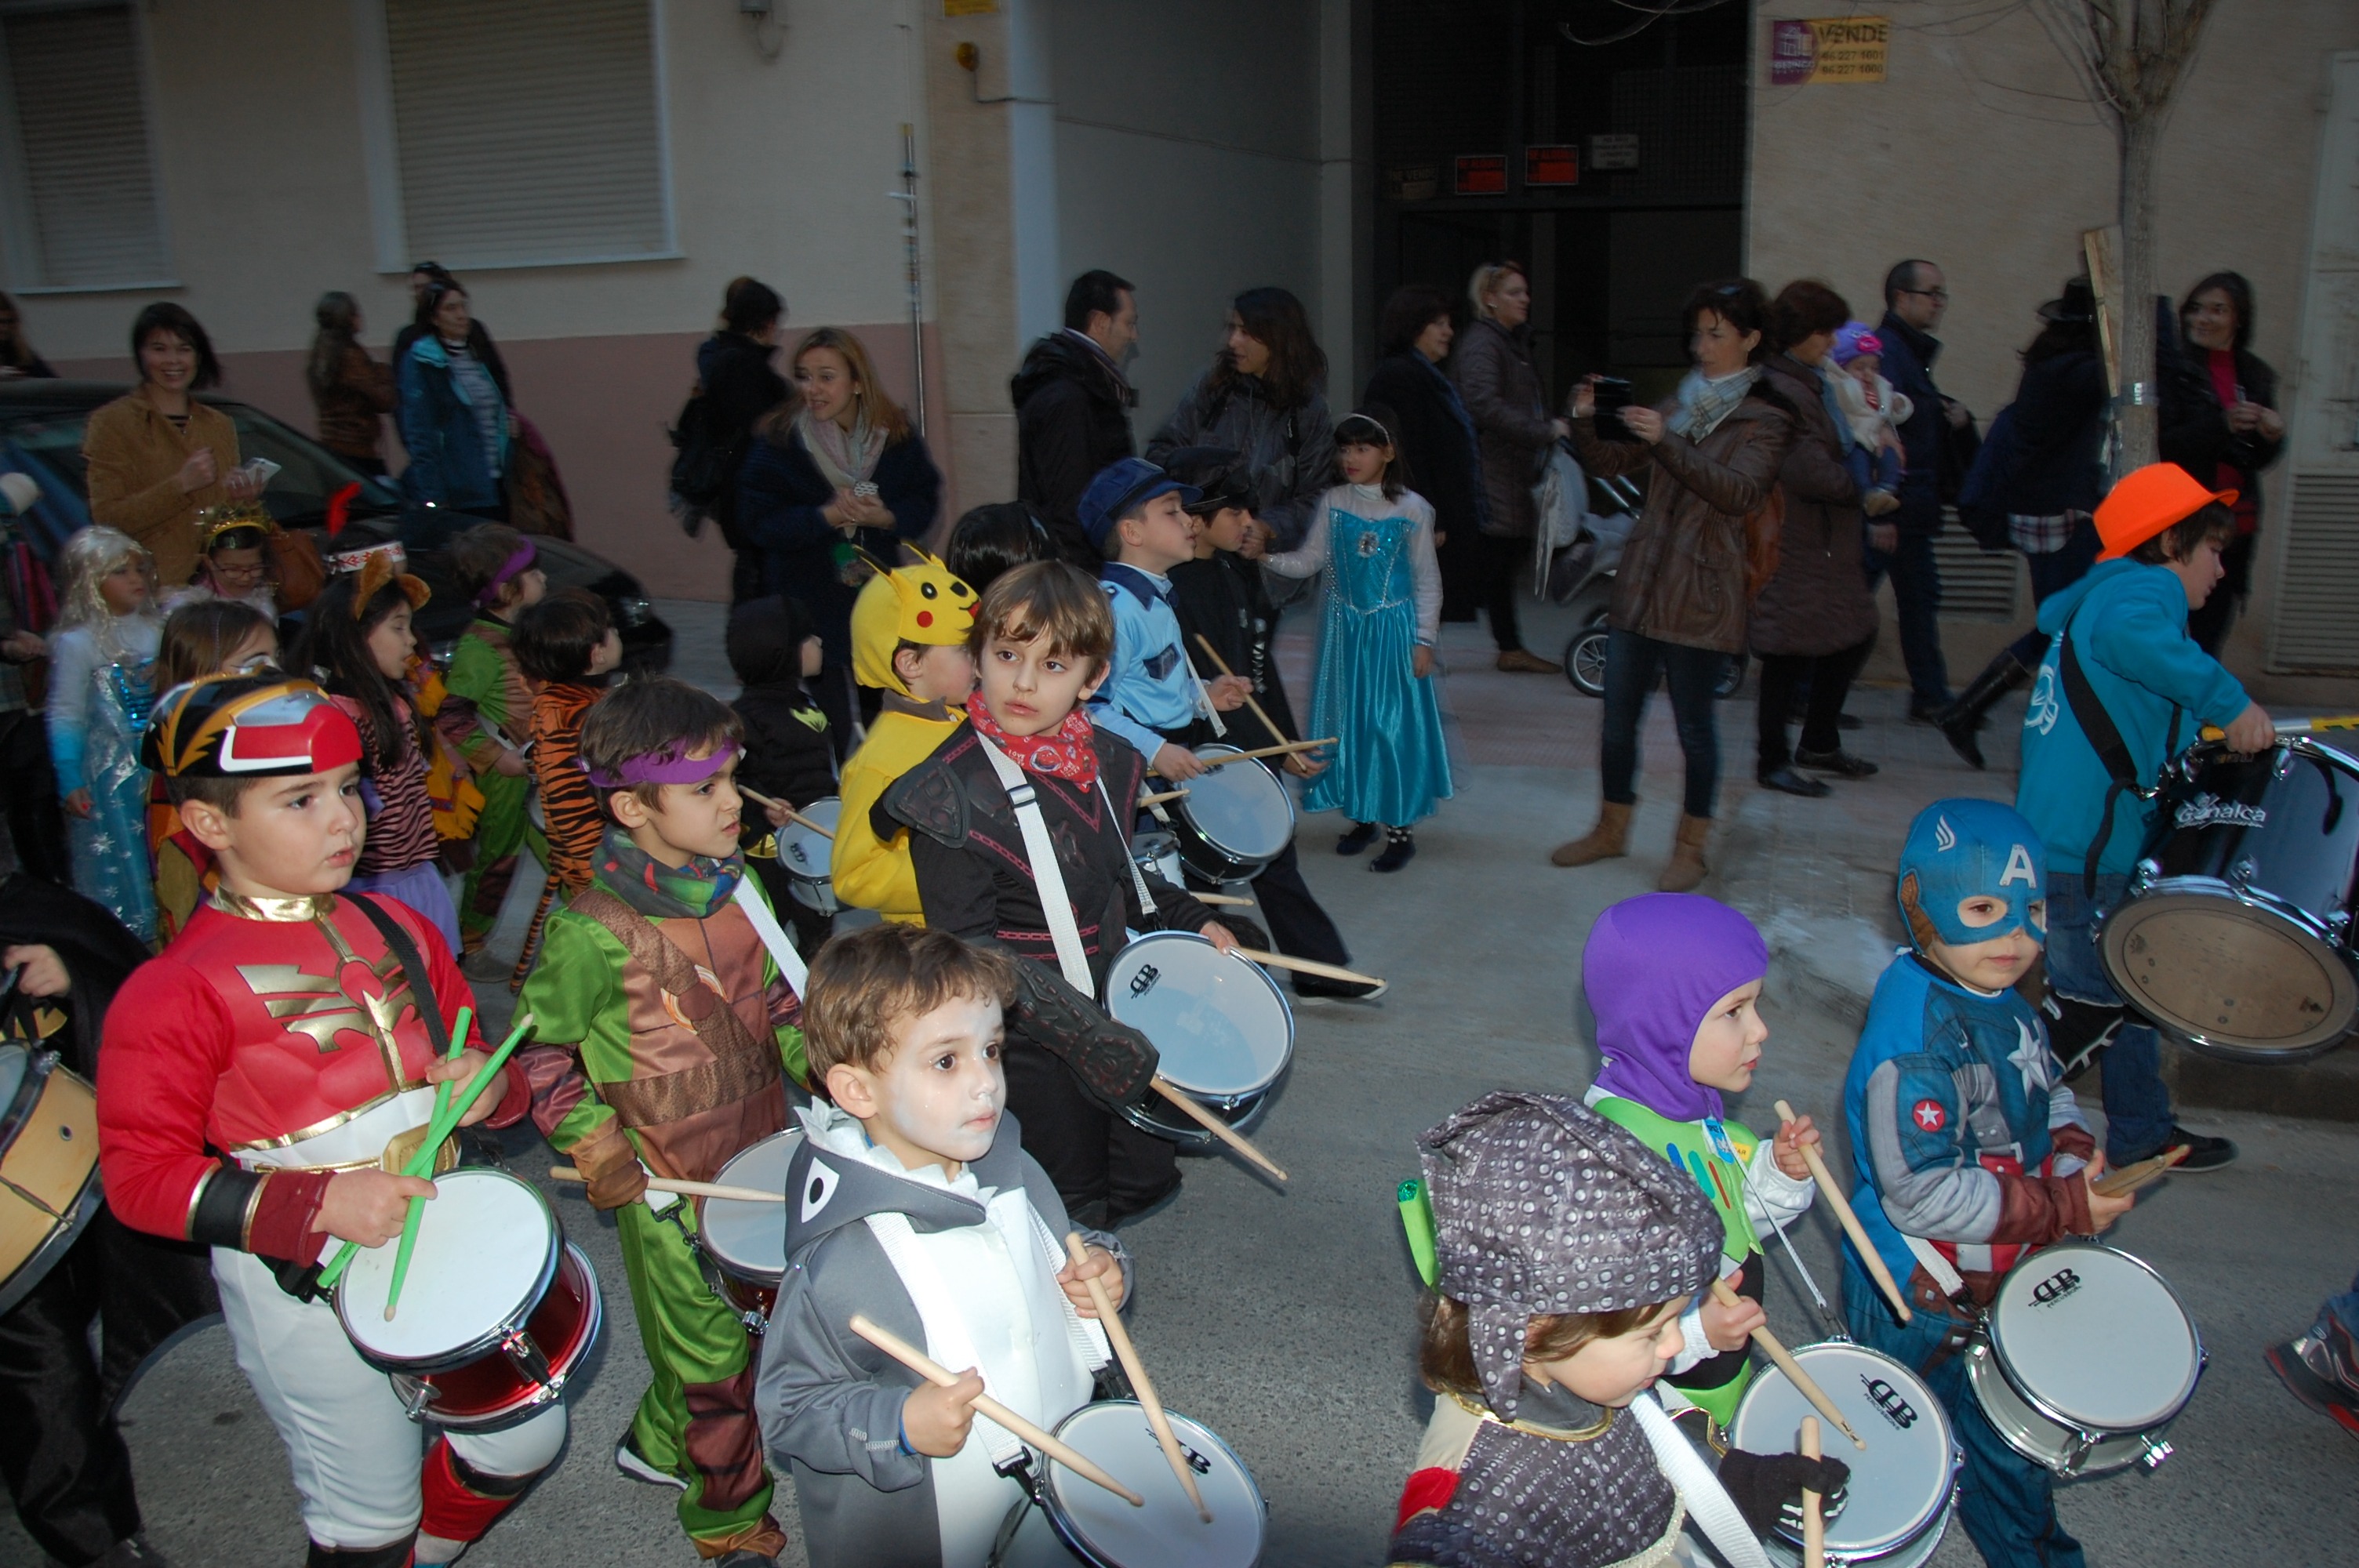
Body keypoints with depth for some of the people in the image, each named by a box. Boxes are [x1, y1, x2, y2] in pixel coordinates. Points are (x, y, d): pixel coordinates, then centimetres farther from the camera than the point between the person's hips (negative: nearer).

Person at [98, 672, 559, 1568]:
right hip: (301, 1282, -6)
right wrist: (319, 1205, -25)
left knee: (525, 1442, 17)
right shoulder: (174, 993, -16)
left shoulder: (396, 929, 4)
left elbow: (465, 1048, 16)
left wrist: (489, 1082, -8)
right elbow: (141, 1175, -15)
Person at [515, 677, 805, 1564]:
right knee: (714, 1353, 7)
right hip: (670, 1182, -6)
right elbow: (540, 1055, -9)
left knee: (754, 1317, 20)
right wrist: (599, 1156, -14)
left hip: (762, 1153, 7)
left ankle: (659, 1444, 47)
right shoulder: (593, 934, -20)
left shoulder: (738, 888, 0)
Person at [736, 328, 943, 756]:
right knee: (830, 730, 0)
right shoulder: (779, 440, -8)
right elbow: (757, 523, -11)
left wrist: (884, 516, -19)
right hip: (811, 607, -2)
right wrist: (826, 516, -24)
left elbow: (925, 504, 2)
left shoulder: (896, 436, 0)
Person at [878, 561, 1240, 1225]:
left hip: (1117, 1008, 7)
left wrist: (1189, 920, 6)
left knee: (1146, 1182, 19)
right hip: (1031, 1044, -7)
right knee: (1073, 1211, 7)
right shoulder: (953, 789, -23)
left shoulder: (1106, 760, -1)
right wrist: (1089, 1036, -27)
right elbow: (970, 949, -24)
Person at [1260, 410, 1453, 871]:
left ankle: (1401, 828, 7)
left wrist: (1424, 640, -6)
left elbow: (1427, 581, -2)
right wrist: (1265, 557, -16)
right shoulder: (1334, 503, 3)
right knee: (1349, 720, 8)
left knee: (1394, 722, -3)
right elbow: (1308, 562, 1)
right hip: (1346, 627, 4)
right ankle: (1363, 816, 23)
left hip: (1394, 628, -4)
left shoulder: (1412, 509, -6)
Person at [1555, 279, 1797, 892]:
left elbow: (1740, 492, -19)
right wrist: (1585, 423, -9)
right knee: (1618, 716, 9)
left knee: (1695, 725, 3)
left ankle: (1690, 846, 17)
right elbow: (1613, 463, 11)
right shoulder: (1680, 406, 16)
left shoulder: (1766, 420, -1)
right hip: (1640, 582, 5)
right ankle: (1612, 829, 24)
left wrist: (1665, 442, -29)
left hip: (1702, 594, -5)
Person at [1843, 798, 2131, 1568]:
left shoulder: (2000, 1002, -1)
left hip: (2002, 1269, 9)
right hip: (1922, 1302, -8)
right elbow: (1921, 1195, -33)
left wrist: (2073, 1146, -6)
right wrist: (2064, 1208, -27)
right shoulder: (1916, 1043, -31)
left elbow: (2042, 1091, 15)